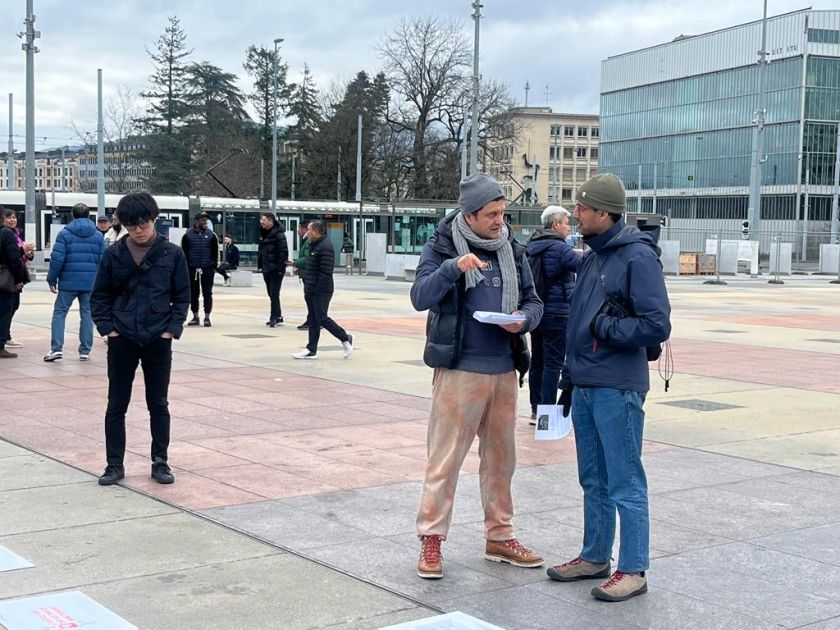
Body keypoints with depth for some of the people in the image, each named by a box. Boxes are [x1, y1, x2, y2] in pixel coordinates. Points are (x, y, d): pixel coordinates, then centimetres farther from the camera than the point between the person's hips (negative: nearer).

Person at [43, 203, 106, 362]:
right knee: (87, 315, 9)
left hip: (68, 282, -2)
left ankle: (56, 348, -4)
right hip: (90, 283, 2)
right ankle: (85, 351, 9)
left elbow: (57, 259, -7)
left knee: (59, 313, 7)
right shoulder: (98, 236, 5)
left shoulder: (64, 233, -2)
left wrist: (52, 279, 1)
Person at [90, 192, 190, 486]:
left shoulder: (172, 254, -3)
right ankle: (114, 464, 15)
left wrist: (172, 329, -7)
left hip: (158, 340, -1)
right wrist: (108, 328, -5)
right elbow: (100, 296, 5)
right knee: (116, 404, 6)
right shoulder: (113, 255, -1)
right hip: (122, 340, 1)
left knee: (158, 404, 8)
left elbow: (182, 296, 1)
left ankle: (160, 462, 18)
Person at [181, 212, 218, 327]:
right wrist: (185, 267, -3)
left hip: (207, 269, 0)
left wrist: (214, 266, -2)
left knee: (207, 293, 0)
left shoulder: (211, 235, 4)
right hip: (192, 269, 0)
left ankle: (207, 317, 5)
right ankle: (195, 317, 17)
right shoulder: (188, 235, 1)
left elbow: (215, 252, 5)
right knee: (193, 294, 7)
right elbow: (184, 252, 2)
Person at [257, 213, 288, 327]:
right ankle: (278, 316, 21)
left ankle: (274, 317, -3)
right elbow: (260, 250, 20)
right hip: (267, 269, 9)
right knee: (271, 294, 12)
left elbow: (283, 251, -18)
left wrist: (280, 267, -22)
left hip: (276, 269, -9)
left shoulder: (278, 234, -13)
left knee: (274, 294, -7)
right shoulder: (263, 233, 12)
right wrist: (260, 264, 13)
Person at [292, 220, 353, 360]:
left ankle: (345, 338, 7)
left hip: (321, 291, -10)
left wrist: (317, 288, -22)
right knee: (314, 320, 10)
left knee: (322, 319, -8)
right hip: (312, 290, 10)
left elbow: (326, 271, -22)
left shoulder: (325, 247, -17)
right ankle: (311, 350, 13)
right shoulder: (314, 246, 15)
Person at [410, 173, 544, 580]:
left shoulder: (511, 250, 9)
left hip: (504, 370, 5)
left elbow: (533, 301, 14)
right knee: (445, 457, -2)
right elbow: (420, 298, -16)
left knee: (500, 457, 14)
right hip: (458, 369, -5)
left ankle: (499, 536, 26)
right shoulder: (442, 248, -5)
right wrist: (452, 268, -30)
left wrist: (524, 319, -8)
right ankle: (431, 539, 8)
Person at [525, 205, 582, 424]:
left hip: (534, 313, 8)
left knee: (537, 362, 13)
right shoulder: (558, 248, -16)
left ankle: (536, 409, 18)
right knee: (553, 364, -3)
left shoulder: (530, 247, 11)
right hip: (556, 314, -8)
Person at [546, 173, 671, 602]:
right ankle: (595, 557, 29)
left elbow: (656, 326, -19)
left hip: (617, 389, -9)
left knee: (625, 484, 0)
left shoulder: (638, 257, -13)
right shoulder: (592, 257, 14)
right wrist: (569, 378, 18)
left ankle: (633, 571, 8)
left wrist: (603, 326, -13)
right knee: (593, 481, 17)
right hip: (585, 386, 9)